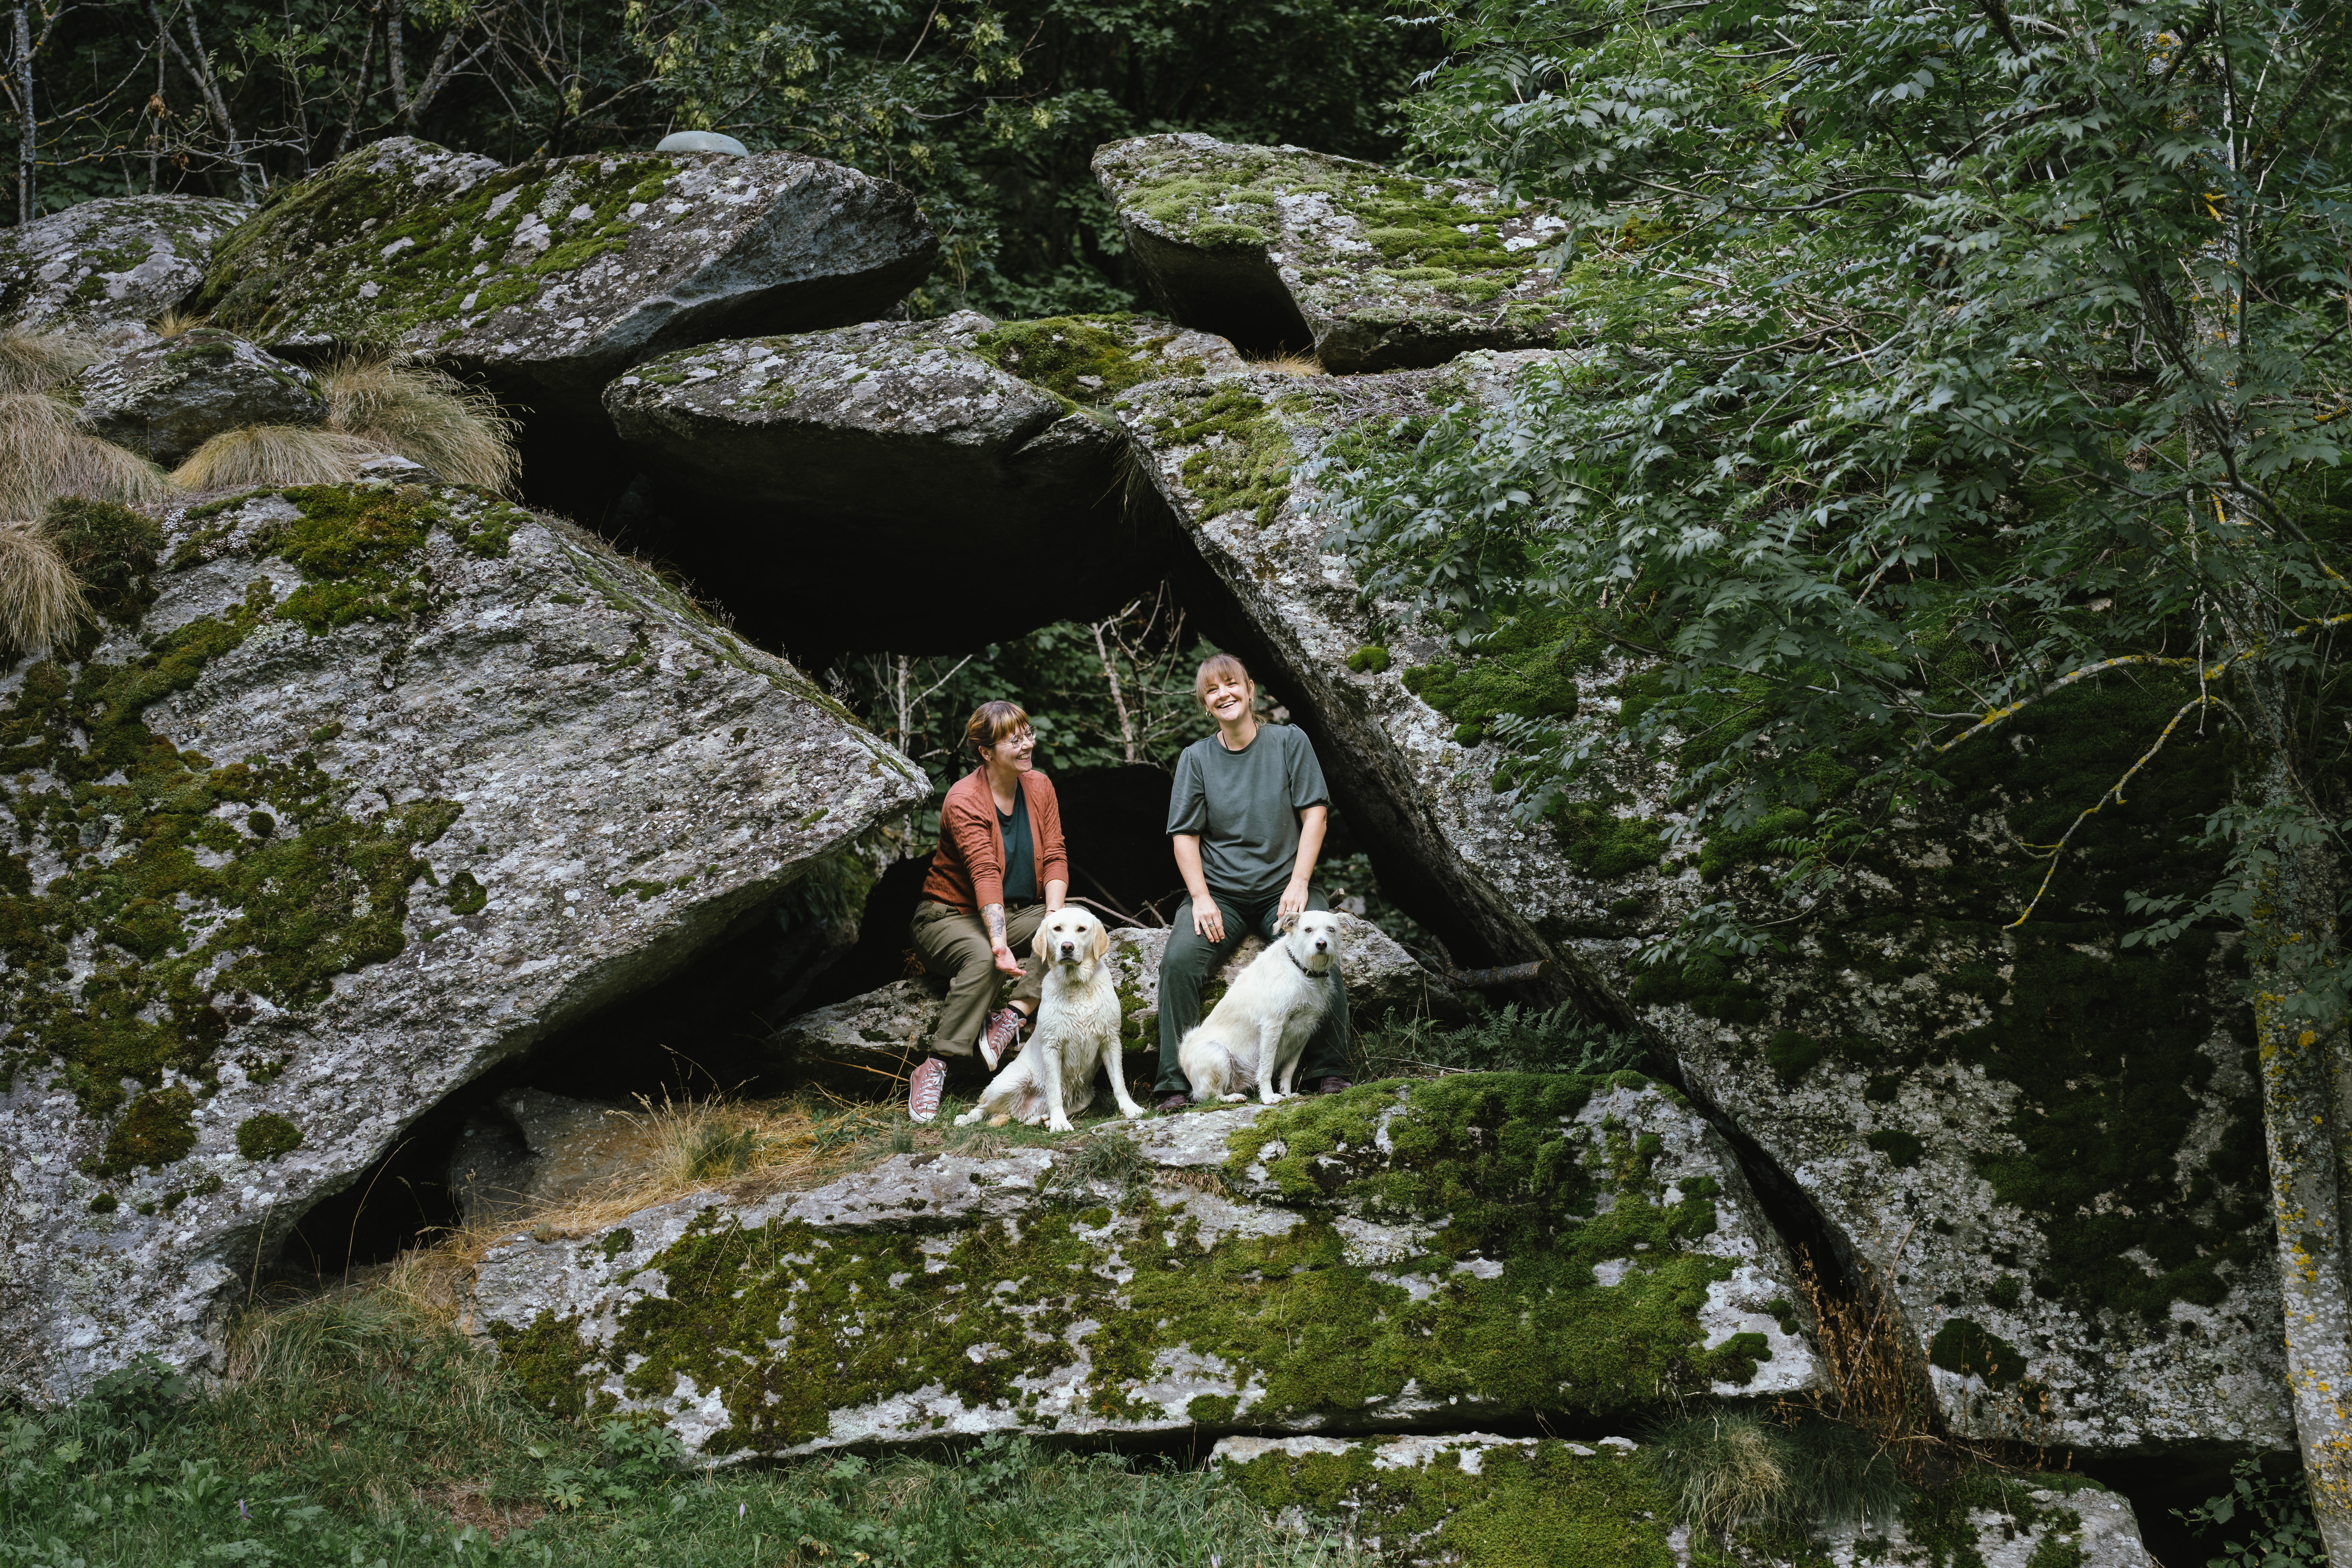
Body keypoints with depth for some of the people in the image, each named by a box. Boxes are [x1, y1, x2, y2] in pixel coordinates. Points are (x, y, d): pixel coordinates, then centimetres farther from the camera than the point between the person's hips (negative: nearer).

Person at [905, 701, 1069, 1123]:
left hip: (1019, 913, 6)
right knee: (983, 959, -38)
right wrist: (999, 942, -43)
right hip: (952, 915, -6)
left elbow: (1055, 858, -4)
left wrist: (1053, 914, -24)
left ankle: (1011, 1017, -31)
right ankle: (934, 1069, -35)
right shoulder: (964, 800, -17)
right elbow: (985, 874, -31)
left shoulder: (1040, 788, 3)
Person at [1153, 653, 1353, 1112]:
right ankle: (1176, 1085, -21)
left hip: (1283, 889, -1)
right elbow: (1185, 834, 5)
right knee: (1178, 961, -27)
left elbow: (1315, 813, 1)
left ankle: (1329, 1073, -13)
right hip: (1220, 894, 1)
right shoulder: (1196, 758, 7)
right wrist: (1201, 898, -10)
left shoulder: (1290, 742, 5)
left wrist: (1299, 884, -10)